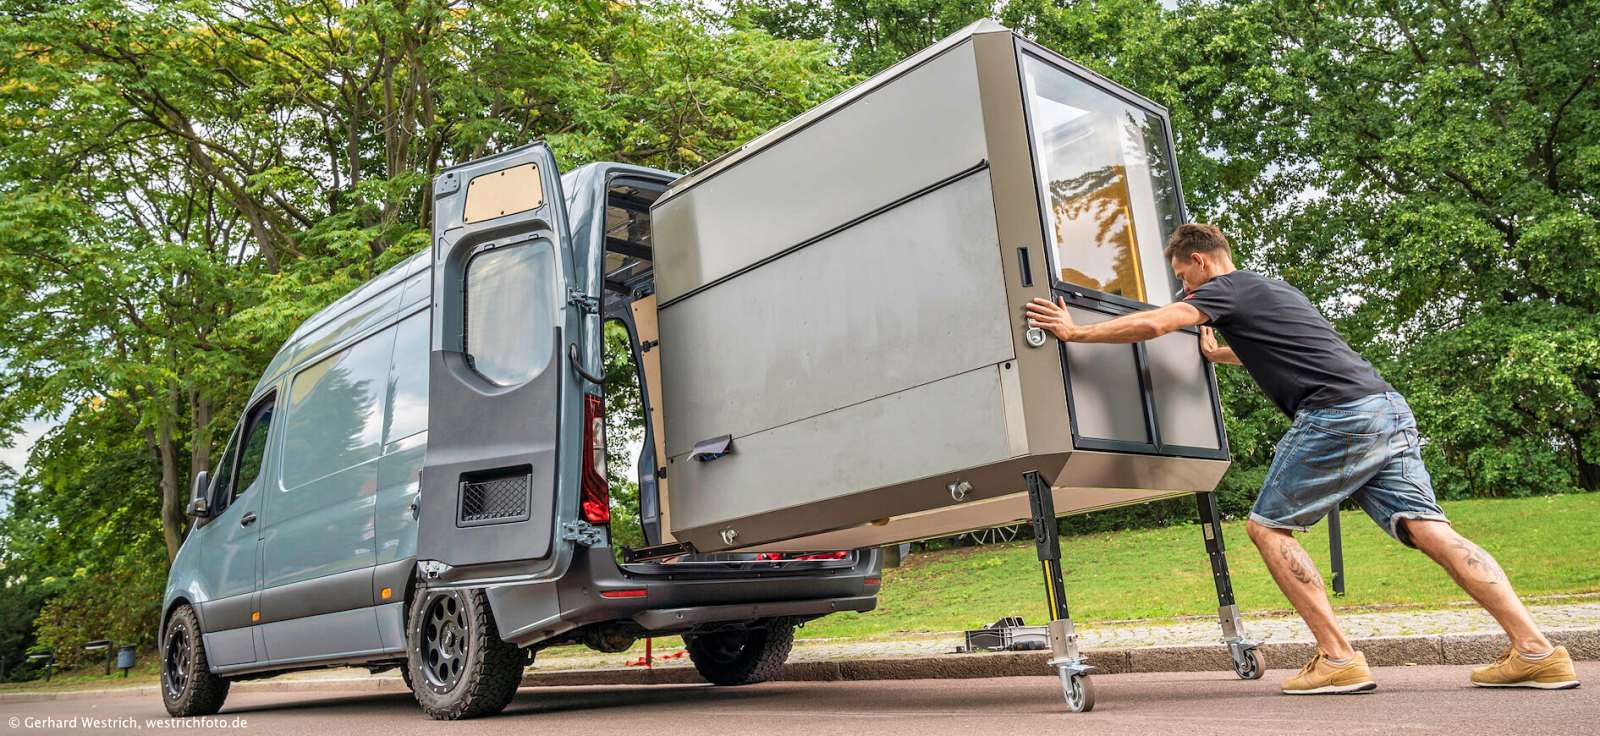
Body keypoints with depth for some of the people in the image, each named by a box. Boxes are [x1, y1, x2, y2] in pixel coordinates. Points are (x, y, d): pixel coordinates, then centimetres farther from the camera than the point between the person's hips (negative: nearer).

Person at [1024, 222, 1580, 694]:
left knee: (1267, 526, 0)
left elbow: (1150, 324, -13)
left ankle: (1338, 659, -4)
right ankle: (1535, 651, -5)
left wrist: (1075, 332, -3)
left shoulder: (1228, 289, 2)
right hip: (1388, 411, 9)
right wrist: (1220, 354, 57)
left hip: (1339, 415, -9)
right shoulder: (1273, 290, 29)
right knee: (1428, 529, 2)